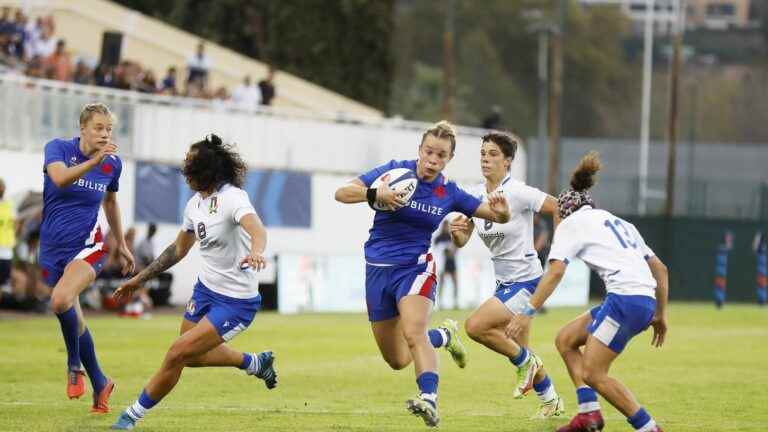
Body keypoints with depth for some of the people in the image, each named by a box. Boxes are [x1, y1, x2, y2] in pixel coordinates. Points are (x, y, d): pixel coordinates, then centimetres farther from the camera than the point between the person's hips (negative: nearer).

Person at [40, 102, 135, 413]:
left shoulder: (113, 163, 1)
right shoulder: (58, 149, -6)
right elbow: (61, 179, -29)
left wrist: (122, 245, 27)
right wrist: (94, 160, -42)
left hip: (87, 247, -2)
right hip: (53, 248, 2)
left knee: (61, 300, -29)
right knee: (73, 320, 7)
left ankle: (75, 363, -8)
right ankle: (99, 383, 25)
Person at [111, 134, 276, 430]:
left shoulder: (232, 198, -23)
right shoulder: (195, 204, 2)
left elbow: (256, 228, -44)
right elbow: (179, 249, 17)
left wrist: (255, 251, -66)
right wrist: (139, 279, 19)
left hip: (236, 302, -9)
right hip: (206, 288, 9)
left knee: (178, 353, -13)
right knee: (192, 356, 22)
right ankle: (254, 363, 44)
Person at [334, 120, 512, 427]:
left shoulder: (449, 193, -2)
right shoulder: (396, 171, -6)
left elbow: (499, 217, 6)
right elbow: (342, 193, -11)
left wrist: (501, 211, -20)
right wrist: (374, 194, -30)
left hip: (416, 267, -2)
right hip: (378, 270, 2)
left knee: (414, 333, -31)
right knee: (397, 361, 10)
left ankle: (430, 401, -47)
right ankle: (445, 335, 38)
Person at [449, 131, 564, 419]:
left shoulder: (518, 193, -18)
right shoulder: (477, 196, 3)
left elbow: (559, 208, -15)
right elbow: (461, 241, 3)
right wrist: (456, 231, -20)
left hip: (525, 281, -8)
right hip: (504, 282, 8)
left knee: (475, 326, -20)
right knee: (520, 348, 15)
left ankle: (525, 362, 1)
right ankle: (551, 400, 35)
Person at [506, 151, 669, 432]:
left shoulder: (572, 222, 6)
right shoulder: (619, 223, 29)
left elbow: (555, 272, -8)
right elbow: (660, 269, 25)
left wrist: (528, 313, -11)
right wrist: (660, 314, 29)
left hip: (625, 298, -8)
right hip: (647, 301, 8)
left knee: (593, 373, -5)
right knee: (565, 340, 16)